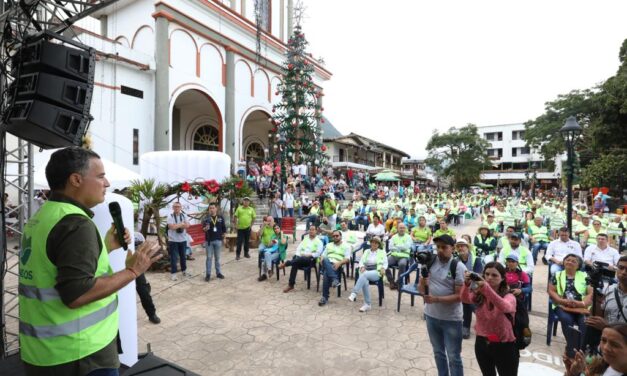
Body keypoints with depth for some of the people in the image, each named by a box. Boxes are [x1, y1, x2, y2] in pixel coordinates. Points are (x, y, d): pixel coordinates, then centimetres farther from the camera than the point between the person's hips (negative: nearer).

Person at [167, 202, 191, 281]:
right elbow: (172, 227, -21)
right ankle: (173, 273, 8)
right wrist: (182, 224, -11)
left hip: (183, 239, 4)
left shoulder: (183, 215, 6)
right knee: (173, 257, 0)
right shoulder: (170, 216, -8)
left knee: (183, 256, 15)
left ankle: (184, 270, 29)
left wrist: (177, 225, -17)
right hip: (173, 240, -4)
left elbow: (187, 225, -7)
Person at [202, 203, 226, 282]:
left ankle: (218, 272, 22)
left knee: (217, 258, 12)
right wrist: (205, 228, -37)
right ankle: (208, 274, 13)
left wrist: (223, 238, 7)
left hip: (218, 240, 2)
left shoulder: (220, 218, 1)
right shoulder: (206, 218, -4)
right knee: (209, 258, 5)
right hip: (209, 240, -1)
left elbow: (224, 228, 7)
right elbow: (203, 228, -15)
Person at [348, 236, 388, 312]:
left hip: (376, 272, -2)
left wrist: (383, 268, -12)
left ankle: (354, 294, -44)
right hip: (365, 271, 2)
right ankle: (367, 304, -29)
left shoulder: (382, 252, 19)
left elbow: (385, 263, 10)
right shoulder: (366, 251, 25)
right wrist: (362, 267, -7)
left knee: (364, 275, -37)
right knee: (365, 281, -34)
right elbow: (361, 261, 15)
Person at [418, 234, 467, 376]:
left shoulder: (459, 267, -17)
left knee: (453, 357, 11)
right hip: (431, 315, 5)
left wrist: (437, 299, -27)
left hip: (451, 319, -4)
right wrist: (422, 288, -18)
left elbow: (459, 296, -18)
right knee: (438, 352, 23)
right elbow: (421, 286, 5)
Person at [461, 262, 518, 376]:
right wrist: (467, 284, -44)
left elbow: (505, 307, -38)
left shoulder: (509, 296, -15)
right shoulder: (479, 294, -3)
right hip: (482, 344, 4)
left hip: (504, 346, -4)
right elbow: (465, 299, -23)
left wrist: (486, 288, -54)